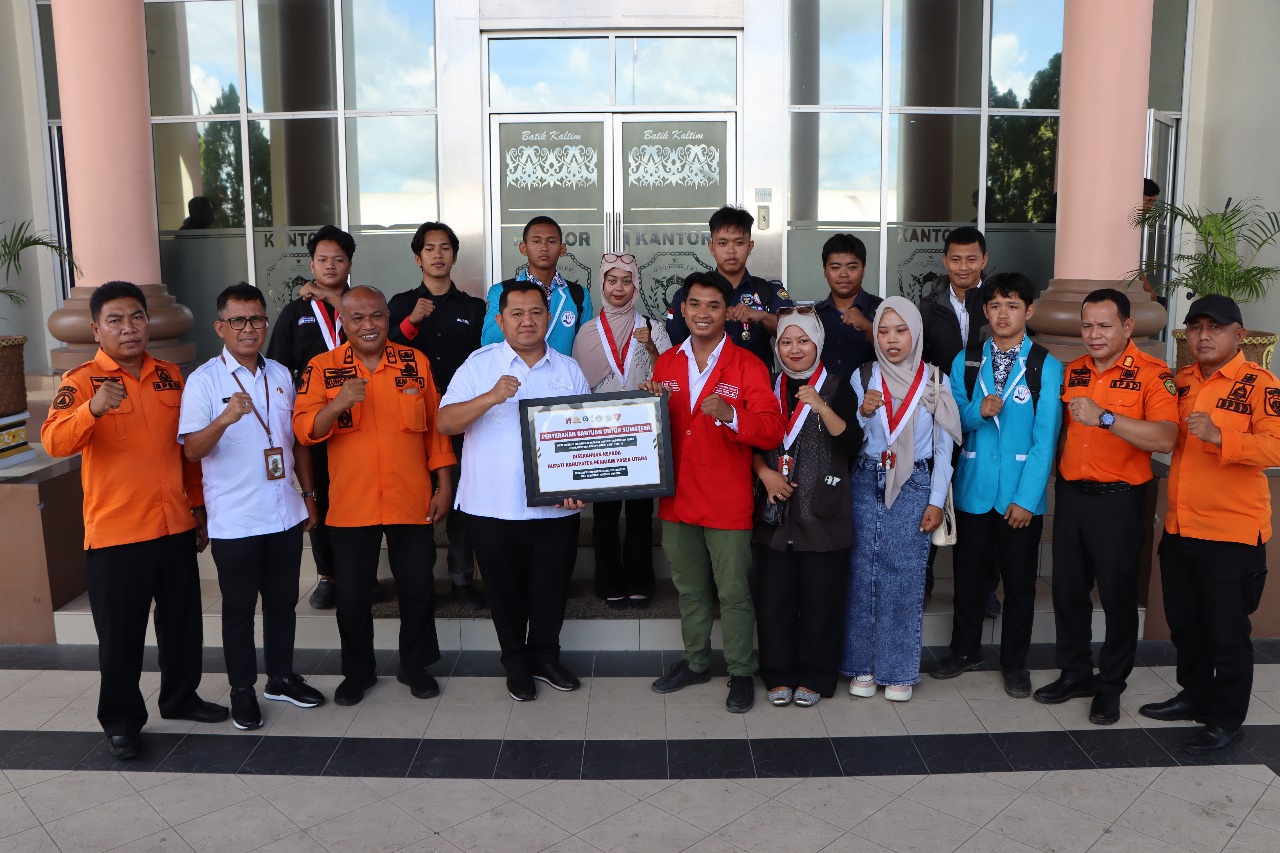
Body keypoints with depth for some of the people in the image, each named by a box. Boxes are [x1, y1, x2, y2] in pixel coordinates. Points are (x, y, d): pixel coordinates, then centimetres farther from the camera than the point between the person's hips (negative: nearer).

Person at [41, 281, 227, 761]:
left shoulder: (170, 376, 7)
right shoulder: (82, 381, -8)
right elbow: (54, 442, -25)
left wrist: (198, 507, 14)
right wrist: (93, 408, -43)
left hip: (175, 526, 5)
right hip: (114, 533, -5)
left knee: (182, 622, 16)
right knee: (120, 634, 6)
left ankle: (180, 698, 36)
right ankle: (121, 721, 24)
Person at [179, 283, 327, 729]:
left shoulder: (280, 374, 7)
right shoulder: (204, 380, -8)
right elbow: (192, 450, -15)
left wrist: (309, 494, 15)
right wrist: (225, 418, -32)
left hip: (285, 513, 5)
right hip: (233, 520, -4)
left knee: (283, 600, 15)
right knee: (239, 607, 8)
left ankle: (281, 677, 32)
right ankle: (242, 690, 24)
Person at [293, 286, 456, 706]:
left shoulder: (415, 362, 2)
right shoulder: (322, 367, -2)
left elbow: (435, 426, 6)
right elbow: (305, 431, -10)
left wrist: (444, 484, 2)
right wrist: (337, 405, -28)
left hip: (412, 501, 1)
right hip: (351, 505, -1)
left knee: (418, 589, 9)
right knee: (352, 595, 10)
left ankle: (415, 665, 30)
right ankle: (358, 671, 30)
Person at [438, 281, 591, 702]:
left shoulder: (569, 370, 7)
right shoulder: (479, 364, -1)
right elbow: (445, 423, -10)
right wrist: (490, 397, -25)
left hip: (556, 508, 2)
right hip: (493, 508, -2)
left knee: (551, 588, 13)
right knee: (506, 590, 12)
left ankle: (545, 657, 36)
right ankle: (516, 663, 32)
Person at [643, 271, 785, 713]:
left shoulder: (747, 366, -6)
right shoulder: (666, 363, 9)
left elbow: (772, 430, -15)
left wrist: (730, 415, -31)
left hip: (728, 502, -4)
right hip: (677, 497, 5)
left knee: (734, 591, 4)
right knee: (689, 588, 18)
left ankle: (741, 673, 19)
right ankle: (695, 662, 34)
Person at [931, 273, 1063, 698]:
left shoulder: (1047, 367, -4)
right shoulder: (964, 362, 5)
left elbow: (1045, 438, -8)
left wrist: (1027, 497, -12)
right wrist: (978, 411, -17)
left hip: (1021, 494, -2)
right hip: (973, 489, 2)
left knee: (1020, 580, 8)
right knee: (969, 575, 12)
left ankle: (1015, 663, 25)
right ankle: (965, 651, 30)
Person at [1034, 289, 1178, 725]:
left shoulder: (1152, 374, -10)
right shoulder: (1073, 370, 8)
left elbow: (1165, 439, -24)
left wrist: (1105, 417, -30)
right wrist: (1058, 476, 7)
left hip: (1118, 500, -5)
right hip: (1070, 494, 5)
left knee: (1117, 594, 5)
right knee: (1068, 589, 12)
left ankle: (1110, 685, 20)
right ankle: (1074, 673, 28)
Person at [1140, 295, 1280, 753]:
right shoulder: (1180, 381, 9)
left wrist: (1219, 436, -36)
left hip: (1232, 532, -6)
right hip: (1178, 529, 6)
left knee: (1227, 631, 6)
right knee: (1185, 625, 19)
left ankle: (1227, 720, 21)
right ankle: (1194, 696, 37)